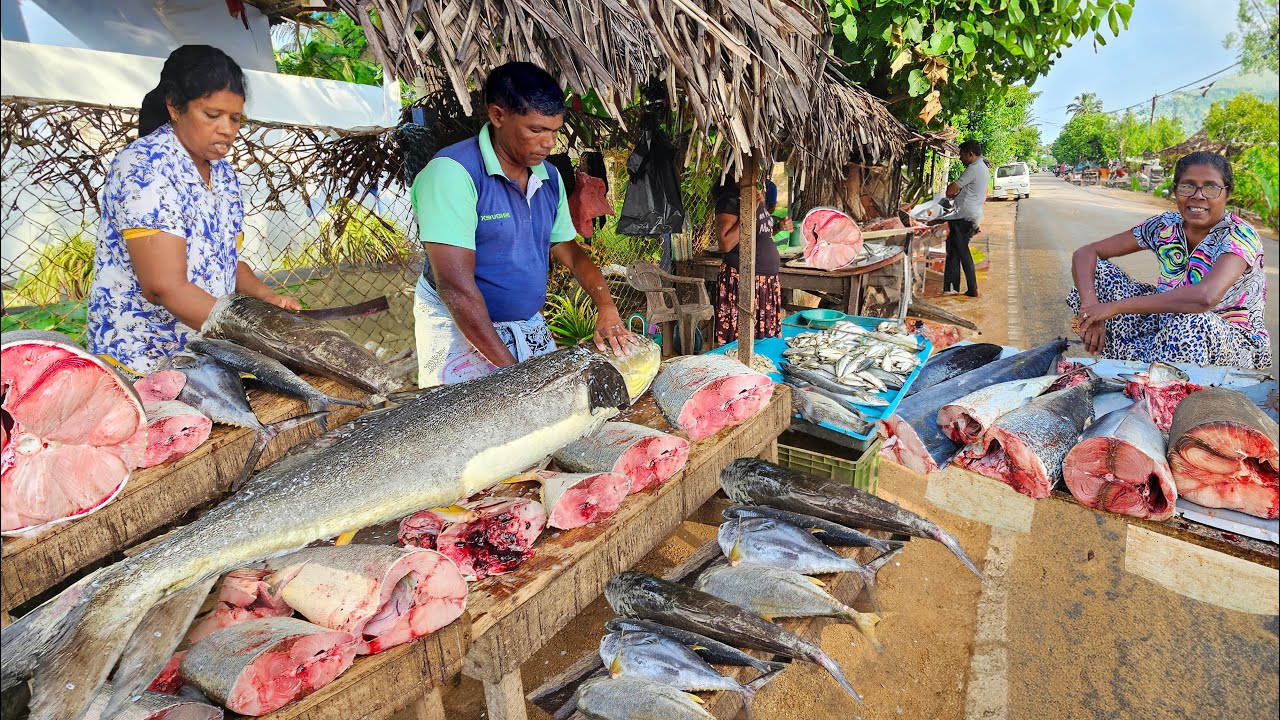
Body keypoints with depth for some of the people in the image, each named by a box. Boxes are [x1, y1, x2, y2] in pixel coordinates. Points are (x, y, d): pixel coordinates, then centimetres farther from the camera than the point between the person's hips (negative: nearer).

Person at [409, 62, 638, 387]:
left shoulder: (549, 177, 5)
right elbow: (455, 285, -25)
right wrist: (511, 369, -26)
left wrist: (607, 309, -9)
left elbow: (571, 253, 11)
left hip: (531, 327, 7)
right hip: (462, 333, -6)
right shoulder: (451, 172, -19)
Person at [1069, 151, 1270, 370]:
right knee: (1096, 272, -10)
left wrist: (1115, 307, -40)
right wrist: (1091, 307, -27)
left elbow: (1206, 296, -42)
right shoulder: (1165, 227, -6)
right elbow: (1086, 253, -8)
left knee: (1193, 322, -42)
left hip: (1238, 344, -5)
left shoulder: (1239, 236, -21)